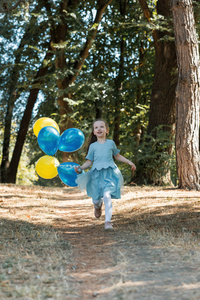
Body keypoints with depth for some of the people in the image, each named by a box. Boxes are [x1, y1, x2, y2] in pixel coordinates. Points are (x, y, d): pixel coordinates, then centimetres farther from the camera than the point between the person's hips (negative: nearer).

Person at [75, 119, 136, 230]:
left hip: (109, 174, -1)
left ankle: (108, 221, -18)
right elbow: (89, 162, 9)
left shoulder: (111, 143, 11)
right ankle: (98, 206, 44)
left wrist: (129, 162, 21)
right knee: (96, 199, 5)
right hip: (96, 174, 1)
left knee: (107, 195, -21)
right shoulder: (93, 146, 8)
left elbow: (117, 156, 26)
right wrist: (80, 168, -8)